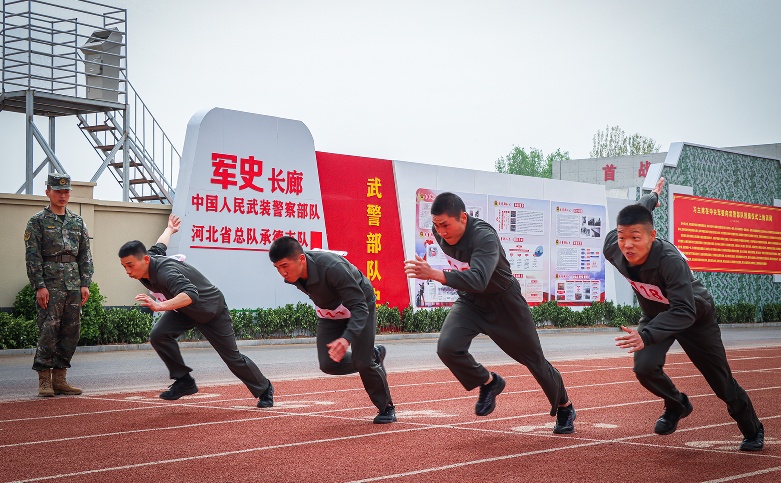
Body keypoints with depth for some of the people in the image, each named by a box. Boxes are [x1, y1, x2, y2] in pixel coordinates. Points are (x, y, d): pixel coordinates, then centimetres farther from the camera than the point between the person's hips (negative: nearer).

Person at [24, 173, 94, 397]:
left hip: (74, 286, 5)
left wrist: (85, 284, 5)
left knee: (72, 332, 5)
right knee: (49, 331, -8)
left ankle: (59, 378, 13)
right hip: (50, 285, -5)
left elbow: (85, 255, 15)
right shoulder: (37, 221, 2)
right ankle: (44, 380, -1)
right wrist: (39, 286, -11)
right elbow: (32, 257, -4)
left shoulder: (78, 221, 16)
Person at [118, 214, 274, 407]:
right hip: (184, 311, 7)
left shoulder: (164, 271, -40)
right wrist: (170, 229, 31)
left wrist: (159, 306, -70)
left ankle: (264, 389, 26)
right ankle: (184, 382, -5)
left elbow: (190, 294, -57)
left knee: (232, 357, 3)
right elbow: (159, 246, 9)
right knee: (158, 335, -18)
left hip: (212, 309, -7)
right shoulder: (150, 257, -15)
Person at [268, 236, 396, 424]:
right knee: (328, 364, -7)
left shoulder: (332, 268, -41)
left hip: (359, 304, -6)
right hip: (329, 313, 6)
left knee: (363, 362, -12)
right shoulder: (291, 274, -22)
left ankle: (387, 408, 12)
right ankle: (373, 356, 20)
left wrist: (347, 338, -56)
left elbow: (359, 307, -41)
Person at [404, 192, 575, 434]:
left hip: (504, 302, -5)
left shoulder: (485, 237, -35)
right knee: (447, 348, -22)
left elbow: (478, 280, -51)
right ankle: (488, 382, 6)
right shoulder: (440, 232, -15)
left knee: (534, 359, 8)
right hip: (469, 301, 5)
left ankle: (564, 406, 35)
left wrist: (434, 274, -61)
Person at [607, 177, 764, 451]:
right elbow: (633, 216, -5)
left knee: (722, 382, 6)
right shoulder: (612, 248, -27)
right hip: (656, 314, 4)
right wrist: (652, 197, 16)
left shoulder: (671, 260, -43)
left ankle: (753, 431, 32)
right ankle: (676, 406, 10)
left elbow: (684, 312, -45)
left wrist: (646, 336, -58)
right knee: (645, 367, -22)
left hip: (695, 317, -4)